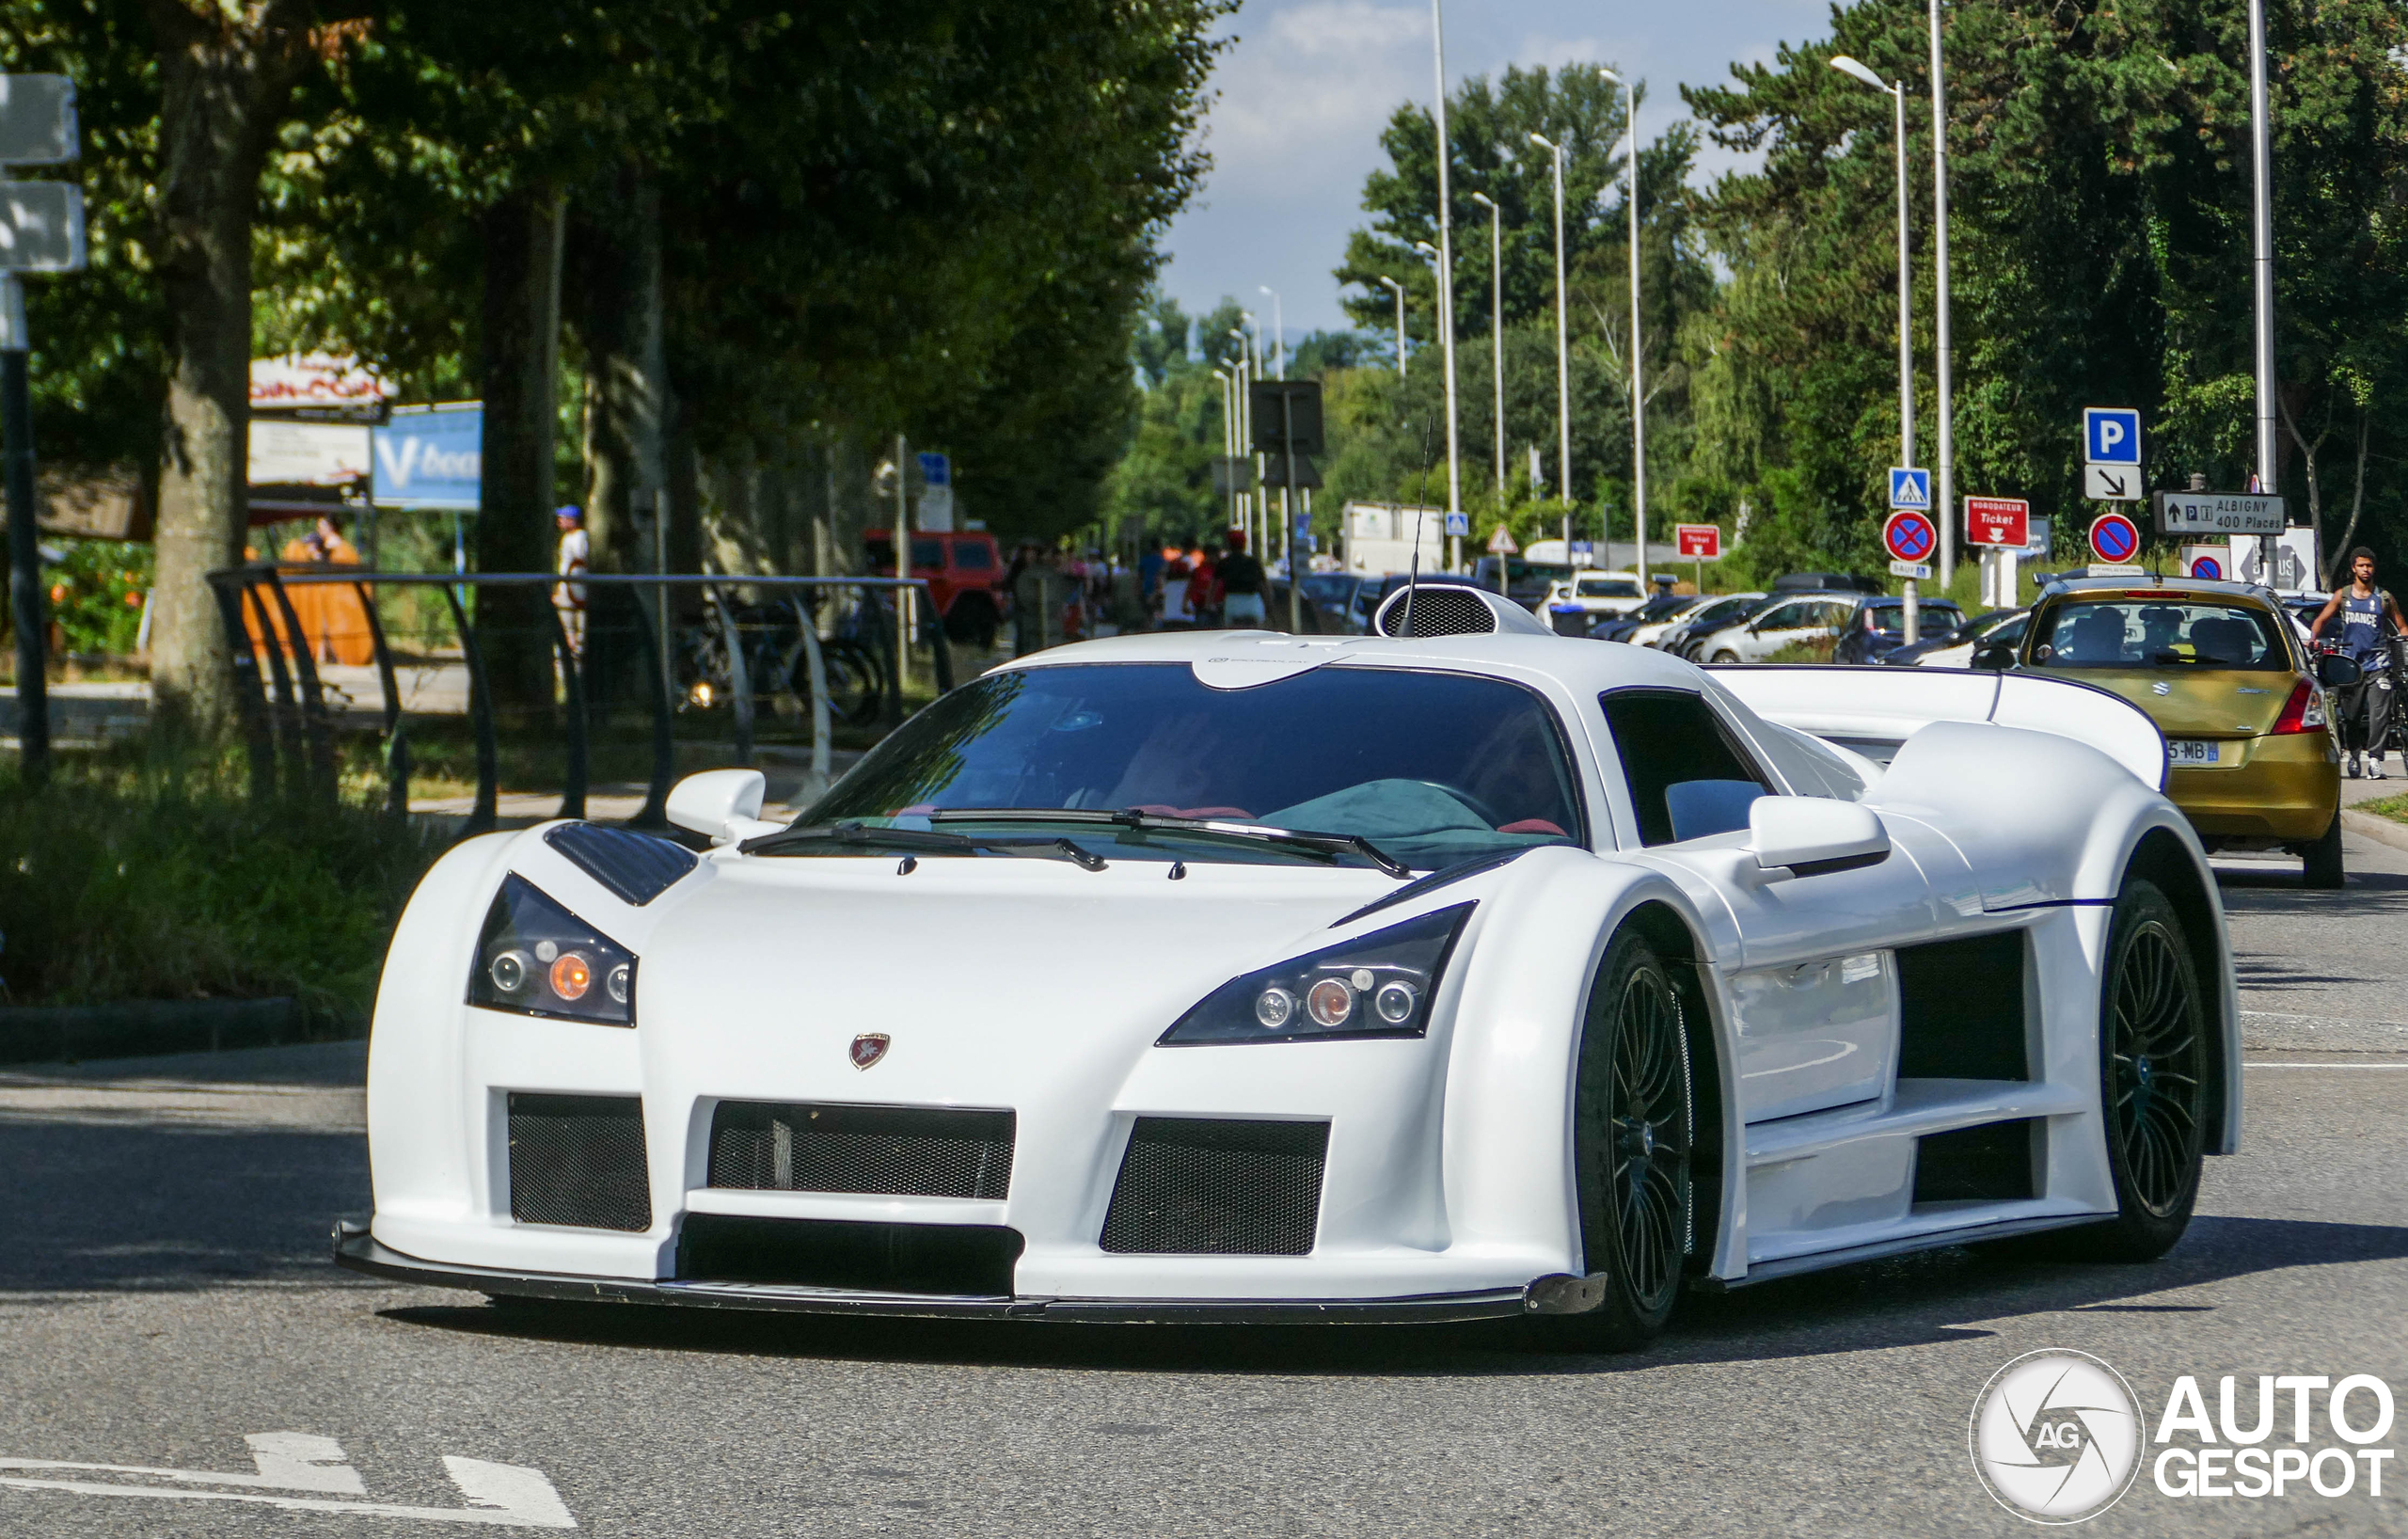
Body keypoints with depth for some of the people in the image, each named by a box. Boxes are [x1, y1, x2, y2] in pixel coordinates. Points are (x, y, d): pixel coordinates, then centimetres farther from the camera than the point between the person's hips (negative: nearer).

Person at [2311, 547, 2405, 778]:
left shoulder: (2383, 598, 8)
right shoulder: (2342, 596, 10)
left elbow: (2401, 627, 11)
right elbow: (2321, 620, 12)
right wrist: (2313, 639, -7)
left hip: (2377, 664, -1)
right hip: (2350, 662, 1)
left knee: (2379, 713, -15)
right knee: (2351, 716, 7)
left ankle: (2375, 759, -17)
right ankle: (2353, 755, 27)